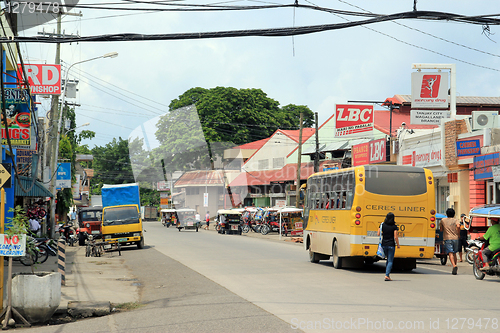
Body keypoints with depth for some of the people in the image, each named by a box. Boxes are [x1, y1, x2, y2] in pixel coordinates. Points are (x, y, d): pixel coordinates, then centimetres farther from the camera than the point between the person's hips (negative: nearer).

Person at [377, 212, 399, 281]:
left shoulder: (383, 225, 0)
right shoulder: (394, 226, -9)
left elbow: (378, 234, 0)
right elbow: (395, 237, -12)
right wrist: (398, 245, 0)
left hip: (384, 244, 4)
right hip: (391, 245, -4)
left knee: (388, 259, 21)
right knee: (390, 261, 0)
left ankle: (388, 274, 21)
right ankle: (387, 275, -13)